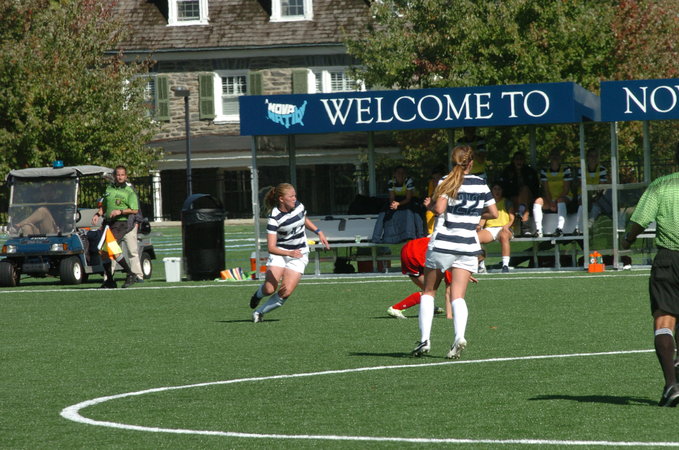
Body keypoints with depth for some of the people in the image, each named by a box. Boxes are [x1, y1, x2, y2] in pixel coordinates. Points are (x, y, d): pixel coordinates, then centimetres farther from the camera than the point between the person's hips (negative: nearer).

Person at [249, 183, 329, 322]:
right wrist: (290, 253, -42)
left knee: (285, 292, -13)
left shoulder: (298, 206, -6)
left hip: (299, 254, 3)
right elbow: (271, 247, -29)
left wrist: (319, 232, 9)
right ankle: (258, 294, 25)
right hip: (279, 253, -3)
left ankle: (259, 312, 8)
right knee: (269, 289, -14)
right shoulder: (274, 218, -22)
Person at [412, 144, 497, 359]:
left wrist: (431, 205, 4)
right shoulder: (481, 184, 6)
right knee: (458, 297, 1)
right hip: (468, 244, 3)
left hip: (443, 243, -3)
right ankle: (459, 336, -23)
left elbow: (439, 208, -18)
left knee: (428, 292, 10)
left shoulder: (447, 182, -6)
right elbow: (493, 213, 9)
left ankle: (424, 339, -1)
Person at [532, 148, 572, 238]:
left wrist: (557, 201, -18)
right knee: (538, 201, -27)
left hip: (564, 197, -3)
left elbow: (566, 189, -6)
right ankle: (538, 229, -36)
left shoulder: (566, 170, -1)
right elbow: (545, 189, -1)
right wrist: (550, 203, -15)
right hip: (550, 199, 3)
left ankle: (560, 228, -52)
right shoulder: (544, 171, 6)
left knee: (561, 201, -38)